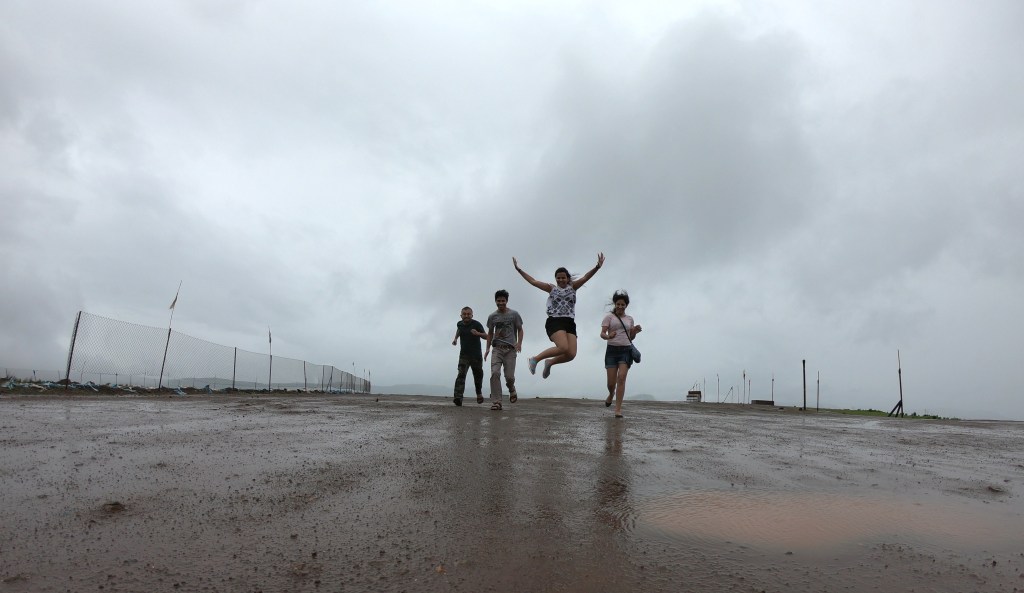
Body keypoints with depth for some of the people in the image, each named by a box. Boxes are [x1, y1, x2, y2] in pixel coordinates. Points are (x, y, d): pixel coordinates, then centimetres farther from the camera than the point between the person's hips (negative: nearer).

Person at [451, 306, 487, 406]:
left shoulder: (476, 324, -9)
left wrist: (478, 333, -26)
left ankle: (479, 394, 40)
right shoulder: (459, 324, 4)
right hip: (464, 355, 2)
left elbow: (486, 336, -6)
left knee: (478, 375, 12)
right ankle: (458, 398, -28)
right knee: (461, 375, -17)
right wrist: (455, 338, 15)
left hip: (476, 355, -2)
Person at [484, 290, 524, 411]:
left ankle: (512, 390, 31)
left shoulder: (514, 314, 3)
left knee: (509, 376, -5)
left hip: (510, 349, -1)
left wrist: (519, 343, -9)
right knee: (495, 373, -16)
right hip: (497, 348, 1)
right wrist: (487, 348, 10)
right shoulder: (492, 316, 9)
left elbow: (520, 330, 7)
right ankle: (496, 401, -14)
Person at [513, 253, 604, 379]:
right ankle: (535, 359, -8)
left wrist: (597, 267, -17)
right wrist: (519, 270, 6)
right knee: (564, 348, -26)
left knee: (571, 354, -11)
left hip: (570, 323, 4)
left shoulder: (573, 287, 14)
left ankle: (550, 362, 18)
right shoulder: (551, 288, 11)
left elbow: (586, 277, -1)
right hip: (554, 322, -3)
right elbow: (533, 281, 11)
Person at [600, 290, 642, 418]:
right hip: (612, 350, -1)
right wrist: (608, 336, -27)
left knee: (621, 378, -15)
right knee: (611, 382, -2)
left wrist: (635, 332, -1)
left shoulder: (629, 319, 15)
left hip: (626, 350, 2)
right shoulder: (609, 317, 4)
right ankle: (611, 394, 36)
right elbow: (602, 334, -5)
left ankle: (618, 409, -12)